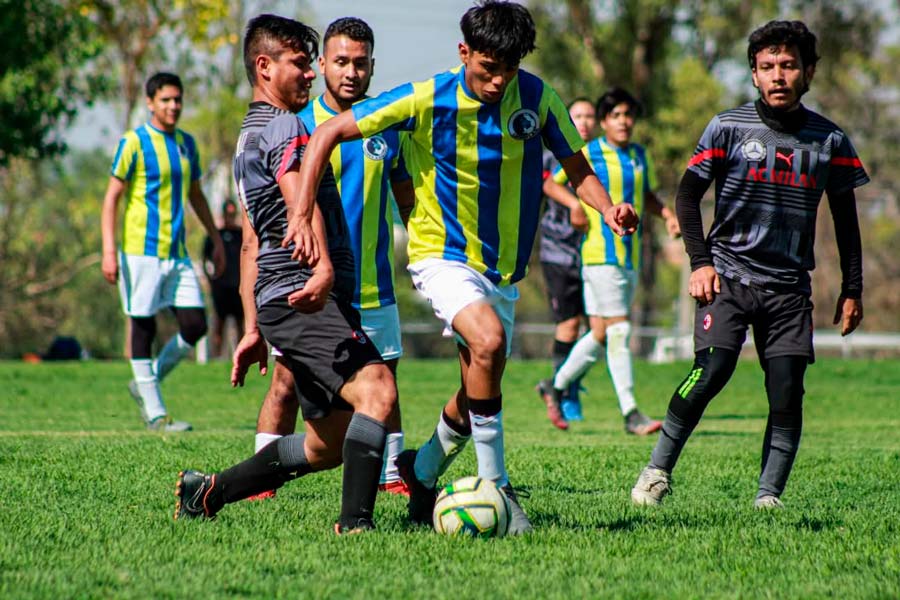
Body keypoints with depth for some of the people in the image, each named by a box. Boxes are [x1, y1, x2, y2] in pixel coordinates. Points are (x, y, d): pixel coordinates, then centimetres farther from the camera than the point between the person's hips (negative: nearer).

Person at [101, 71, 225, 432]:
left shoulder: (187, 144, 13)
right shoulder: (134, 143, -6)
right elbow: (112, 198, -8)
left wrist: (216, 239, 22)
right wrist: (109, 250, -16)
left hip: (177, 253, 6)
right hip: (141, 251, -6)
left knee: (195, 325, -1)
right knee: (143, 326, -2)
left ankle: (146, 383, 18)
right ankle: (154, 413, 3)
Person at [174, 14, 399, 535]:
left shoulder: (249, 135, 28)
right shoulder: (284, 125, -3)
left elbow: (254, 241, 31)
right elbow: (299, 198, -23)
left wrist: (255, 329, 33)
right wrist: (324, 266, -39)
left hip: (279, 300, 10)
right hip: (306, 299, -10)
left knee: (328, 443, 12)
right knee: (377, 390, -26)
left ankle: (207, 492, 21)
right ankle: (356, 522, -35)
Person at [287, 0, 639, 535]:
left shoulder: (538, 99, -6)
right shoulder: (427, 100, -15)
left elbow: (578, 169, 5)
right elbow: (328, 134, -10)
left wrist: (609, 208, -17)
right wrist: (303, 215, -19)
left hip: (504, 269, 5)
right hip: (443, 255, -5)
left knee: (478, 394, 9)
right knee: (488, 341, -31)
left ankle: (422, 473, 39)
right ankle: (494, 488, -22)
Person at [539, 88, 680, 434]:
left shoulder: (640, 155, 13)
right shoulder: (587, 154, -4)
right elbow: (550, 184, 3)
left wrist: (667, 214, 9)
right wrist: (577, 205, -13)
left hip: (631, 256, 7)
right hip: (601, 253, -7)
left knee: (601, 334, 10)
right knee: (618, 329, -11)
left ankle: (557, 385, 28)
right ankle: (630, 414, -10)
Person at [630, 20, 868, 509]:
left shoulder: (829, 140, 6)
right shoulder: (729, 128, -1)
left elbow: (845, 216, 15)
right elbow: (687, 194, 5)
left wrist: (852, 289, 12)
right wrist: (701, 261, -6)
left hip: (790, 287, 2)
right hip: (729, 276, -2)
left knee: (787, 392, -8)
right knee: (712, 371, -18)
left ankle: (769, 497, 0)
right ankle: (658, 471, -3)